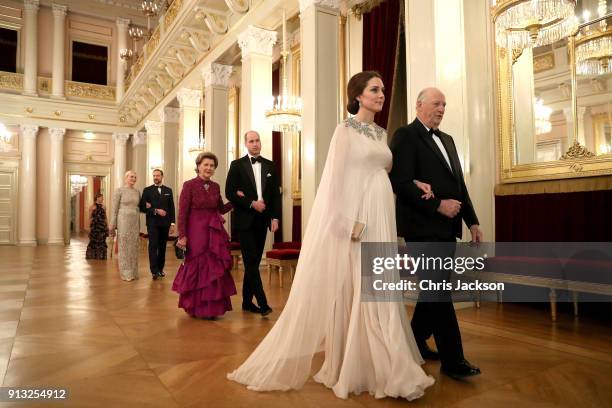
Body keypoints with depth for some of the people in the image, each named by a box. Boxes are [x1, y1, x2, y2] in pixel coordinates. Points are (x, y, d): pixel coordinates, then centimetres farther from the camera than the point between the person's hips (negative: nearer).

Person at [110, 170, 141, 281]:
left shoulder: (137, 192, 10)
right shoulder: (119, 190, -4)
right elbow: (114, 209, -5)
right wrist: (112, 226, -7)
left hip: (135, 222, 5)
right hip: (123, 221, -5)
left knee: (134, 247, 8)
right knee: (124, 247, 1)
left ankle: (133, 272, 16)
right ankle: (126, 273, 9)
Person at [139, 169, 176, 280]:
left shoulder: (168, 190, 11)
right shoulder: (147, 190, 5)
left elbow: (172, 207, 8)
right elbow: (142, 207, -2)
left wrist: (172, 223, 2)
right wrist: (155, 211, -14)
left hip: (165, 223, 3)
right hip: (152, 223, -2)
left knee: (162, 247, 7)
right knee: (153, 246, -7)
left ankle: (160, 269, 16)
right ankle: (154, 271, -7)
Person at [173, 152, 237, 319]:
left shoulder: (215, 187, 8)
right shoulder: (189, 185, -7)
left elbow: (221, 209, 16)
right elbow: (182, 213, -9)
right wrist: (182, 236, -15)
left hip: (214, 232, 5)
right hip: (196, 232, -5)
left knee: (215, 269, 6)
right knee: (196, 269, 5)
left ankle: (211, 307, 21)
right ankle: (195, 307, 22)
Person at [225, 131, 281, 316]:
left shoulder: (270, 166, 11)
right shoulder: (237, 165, 1)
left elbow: (276, 194, 9)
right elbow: (229, 192, -5)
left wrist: (275, 217, 0)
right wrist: (252, 203, -12)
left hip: (262, 221, 4)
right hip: (244, 220, -4)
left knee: (254, 262, 9)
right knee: (251, 261, -8)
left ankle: (247, 301, 19)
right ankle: (262, 302, -5)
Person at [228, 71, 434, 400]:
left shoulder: (381, 133, 17)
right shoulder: (345, 130, -4)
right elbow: (336, 178, -11)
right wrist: (347, 222, -19)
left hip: (382, 217, 8)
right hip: (357, 215, -7)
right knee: (355, 290, -4)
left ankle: (377, 365, 22)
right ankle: (349, 367, 9)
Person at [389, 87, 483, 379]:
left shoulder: (447, 139, 20)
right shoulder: (405, 136, -5)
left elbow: (459, 184, 19)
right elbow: (401, 183, -17)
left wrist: (472, 221, 12)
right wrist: (438, 206, -19)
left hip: (446, 228, 9)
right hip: (424, 228, -8)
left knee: (434, 290, 15)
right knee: (439, 291, -4)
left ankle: (415, 341, 32)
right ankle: (452, 359, 7)